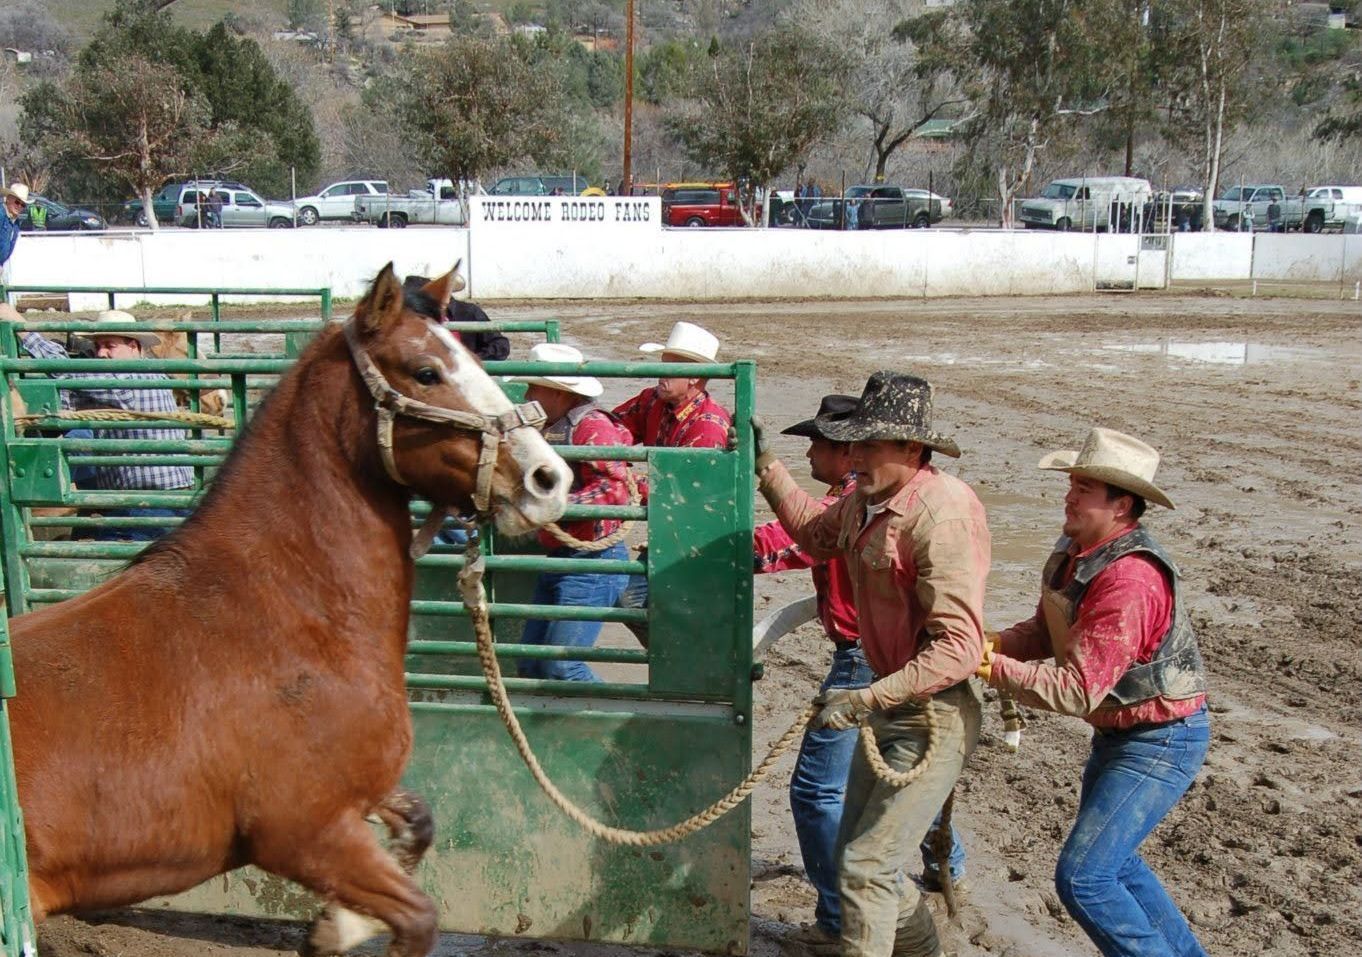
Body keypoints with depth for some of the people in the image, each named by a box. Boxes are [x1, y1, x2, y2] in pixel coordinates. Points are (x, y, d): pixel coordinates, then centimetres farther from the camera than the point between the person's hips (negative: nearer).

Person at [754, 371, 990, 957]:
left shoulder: (941, 513, -25)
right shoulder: (864, 500, 2)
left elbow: (959, 648, -29)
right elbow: (816, 535, 27)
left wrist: (867, 699, -31)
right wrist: (766, 464, 22)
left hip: (936, 715, -9)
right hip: (887, 706, 9)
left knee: (866, 866, -8)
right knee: (857, 857, 18)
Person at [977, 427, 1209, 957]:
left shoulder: (1129, 580, -31)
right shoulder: (1074, 552, 0)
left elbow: (1077, 690, -31)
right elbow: (1043, 631, 7)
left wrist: (990, 666, -27)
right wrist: (994, 643, -13)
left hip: (1160, 742, -10)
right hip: (1117, 733, 10)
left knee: (1082, 877, -13)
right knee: (1112, 860, 23)